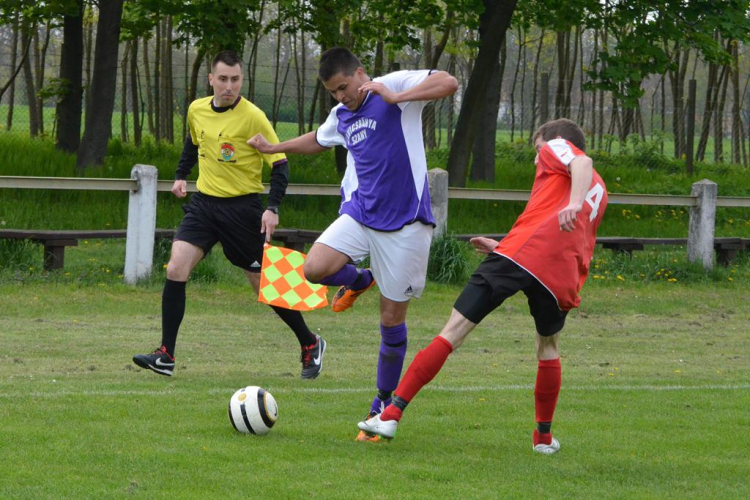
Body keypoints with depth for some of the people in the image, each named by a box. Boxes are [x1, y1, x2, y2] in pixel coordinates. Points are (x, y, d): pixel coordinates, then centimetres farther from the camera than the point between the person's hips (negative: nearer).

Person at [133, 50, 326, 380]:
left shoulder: (252, 117, -14)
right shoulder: (196, 110, 2)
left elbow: (279, 164, -11)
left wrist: (273, 207, -21)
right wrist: (181, 176, 17)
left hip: (242, 207, -4)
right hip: (203, 203, 4)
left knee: (264, 285, 3)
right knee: (176, 270, -13)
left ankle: (311, 345, 24)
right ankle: (166, 357, -9)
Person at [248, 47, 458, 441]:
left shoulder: (394, 86, -7)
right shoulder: (341, 116, 14)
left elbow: (448, 83, -21)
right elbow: (317, 141, 36)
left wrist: (396, 98, -29)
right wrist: (274, 148, 34)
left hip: (404, 223, -6)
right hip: (359, 214, 6)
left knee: (392, 319, 0)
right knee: (315, 268, -21)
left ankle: (384, 406, 14)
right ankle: (361, 280, 14)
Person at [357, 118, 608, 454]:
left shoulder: (557, 146, 19)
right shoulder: (600, 191, 35)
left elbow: (582, 162, -6)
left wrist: (574, 201, -26)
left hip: (520, 253, -5)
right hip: (562, 275, 5)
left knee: (453, 332, -5)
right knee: (548, 345, 31)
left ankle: (392, 414, -12)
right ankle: (544, 436, 29)